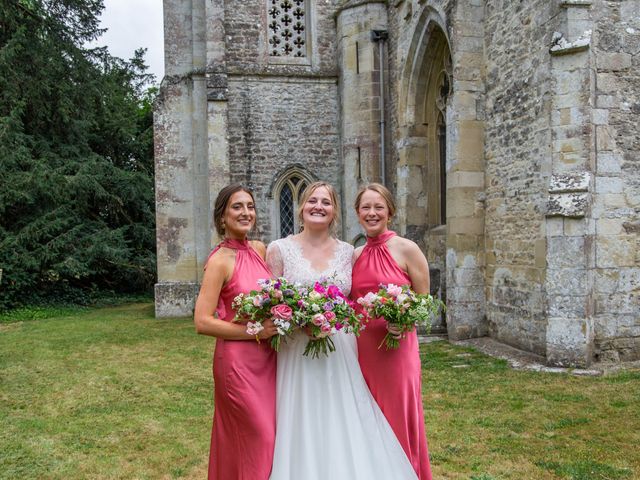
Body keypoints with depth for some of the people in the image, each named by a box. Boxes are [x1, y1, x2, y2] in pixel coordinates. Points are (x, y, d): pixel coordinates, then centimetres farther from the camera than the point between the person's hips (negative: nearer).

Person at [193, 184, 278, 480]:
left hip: (268, 358, 7)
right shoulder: (220, 260, -14)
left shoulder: (260, 249, 6)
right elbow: (202, 323, -18)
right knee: (260, 439, 1)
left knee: (272, 433, 16)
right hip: (238, 360, -7)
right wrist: (254, 332, -20)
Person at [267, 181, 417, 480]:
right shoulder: (280, 249, -1)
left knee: (346, 429, 5)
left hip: (342, 354, 2)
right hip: (297, 355, -2)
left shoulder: (348, 252, 7)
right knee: (303, 432, 3)